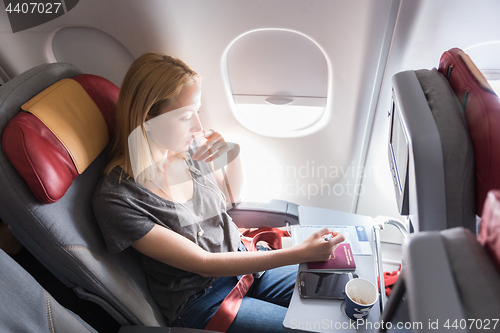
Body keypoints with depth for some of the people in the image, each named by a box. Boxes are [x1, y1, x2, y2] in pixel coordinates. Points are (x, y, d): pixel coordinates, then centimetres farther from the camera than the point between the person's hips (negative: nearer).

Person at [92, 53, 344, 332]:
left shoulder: (187, 149, -9)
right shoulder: (116, 199, -25)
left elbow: (233, 195, 8)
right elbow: (204, 264, -23)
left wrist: (234, 151, -13)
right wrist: (301, 253, -24)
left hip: (242, 258, 5)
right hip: (202, 298, -5)